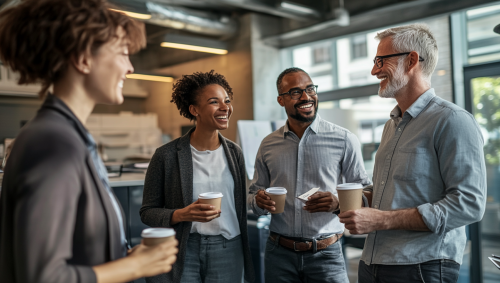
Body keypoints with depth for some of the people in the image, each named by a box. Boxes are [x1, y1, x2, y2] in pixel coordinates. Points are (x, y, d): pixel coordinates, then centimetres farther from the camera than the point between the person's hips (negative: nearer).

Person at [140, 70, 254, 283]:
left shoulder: (234, 152, 2)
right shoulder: (167, 155, -9)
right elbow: (147, 212, -4)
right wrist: (181, 215, -22)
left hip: (227, 251, 3)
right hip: (183, 251, -3)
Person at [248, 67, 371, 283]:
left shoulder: (344, 140, -4)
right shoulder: (268, 145, 5)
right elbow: (254, 194, 12)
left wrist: (339, 203, -20)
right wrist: (259, 201, -11)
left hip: (325, 255, -2)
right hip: (279, 254, 3)